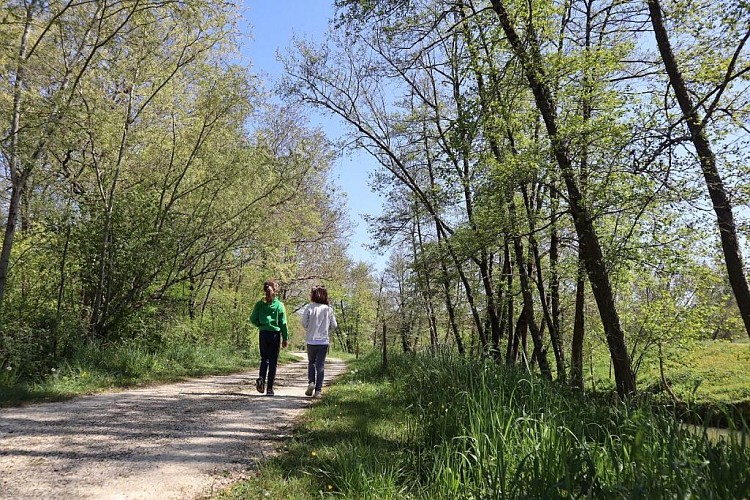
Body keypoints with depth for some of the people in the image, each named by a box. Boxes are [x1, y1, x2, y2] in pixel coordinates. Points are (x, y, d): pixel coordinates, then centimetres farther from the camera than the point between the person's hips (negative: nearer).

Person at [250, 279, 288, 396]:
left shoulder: (259, 304, -1)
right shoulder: (279, 305, -6)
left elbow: (253, 319, -1)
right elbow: (283, 323, -4)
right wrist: (285, 338, 3)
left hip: (263, 334, 2)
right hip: (275, 334, -2)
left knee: (264, 358, 18)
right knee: (273, 361, 6)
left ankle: (261, 377, -8)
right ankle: (269, 388, 9)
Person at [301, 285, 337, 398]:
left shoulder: (309, 308, -8)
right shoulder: (328, 309, -2)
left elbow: (304, 323, -8)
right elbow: (334, 325, 0)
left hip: (311, 341, -1)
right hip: (324, 341, 1)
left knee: (311, 362, 20)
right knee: (320, 365, 6)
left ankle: (311, 382, 0)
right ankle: (318, 390, 4)